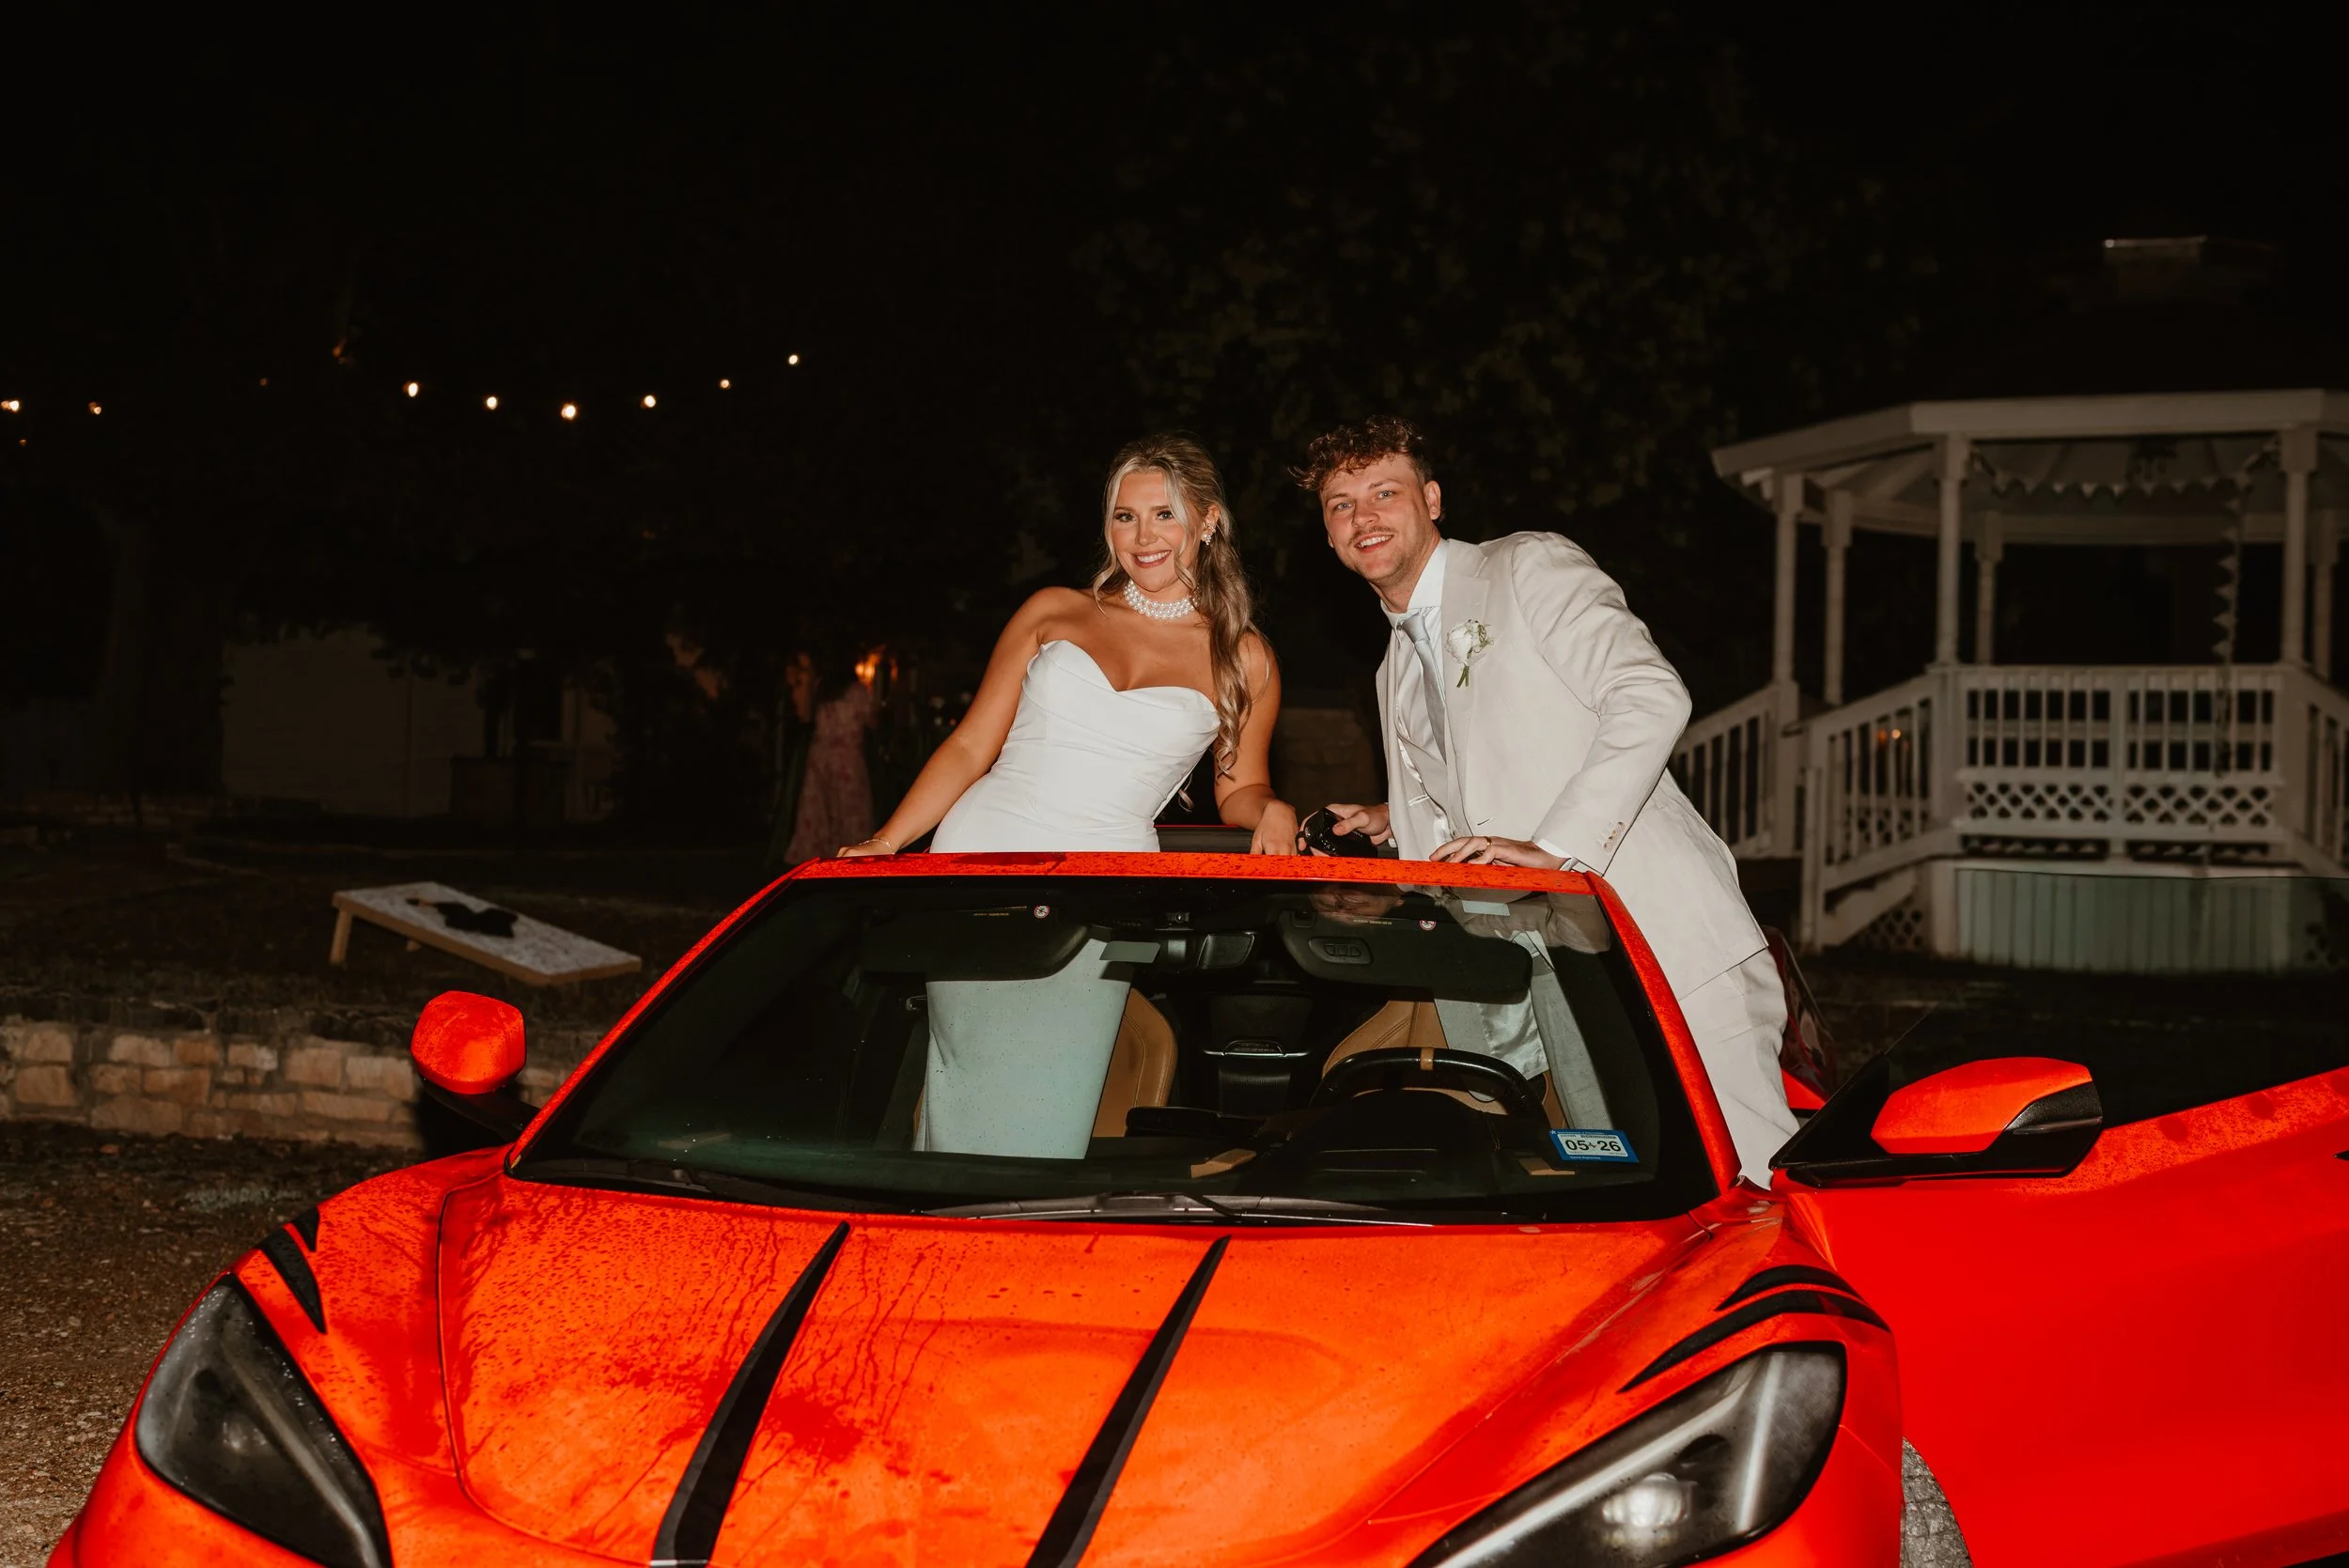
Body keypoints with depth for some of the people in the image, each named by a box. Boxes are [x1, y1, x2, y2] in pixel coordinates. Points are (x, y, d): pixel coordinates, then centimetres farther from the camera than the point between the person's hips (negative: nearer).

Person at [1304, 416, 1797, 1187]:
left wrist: (1556, 850, -22)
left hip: (1672, 947, -6)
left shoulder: (1532, 568, 1)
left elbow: (1650, 697, -14)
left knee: (1751, 1173, -13)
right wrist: (1394, 826, 9)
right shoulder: (1396, 675, 24)